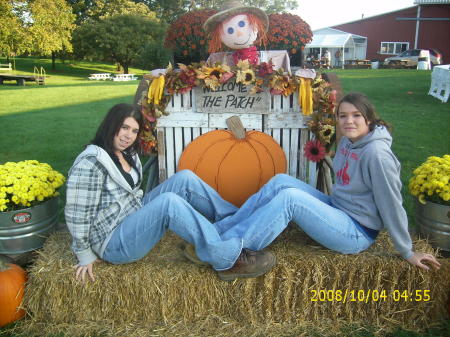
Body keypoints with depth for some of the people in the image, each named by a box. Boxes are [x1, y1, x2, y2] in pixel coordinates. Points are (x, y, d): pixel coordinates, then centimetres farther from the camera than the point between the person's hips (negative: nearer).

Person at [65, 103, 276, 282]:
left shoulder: (127, 155, 8)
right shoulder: (90, 163, -19)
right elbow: (77, 215, -17)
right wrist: (85, 256, -11)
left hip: (136, 217, 9)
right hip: (114, 243, -8)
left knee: (185, 179, -9)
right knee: (169, 201, -35)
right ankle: (228, 260, -32)